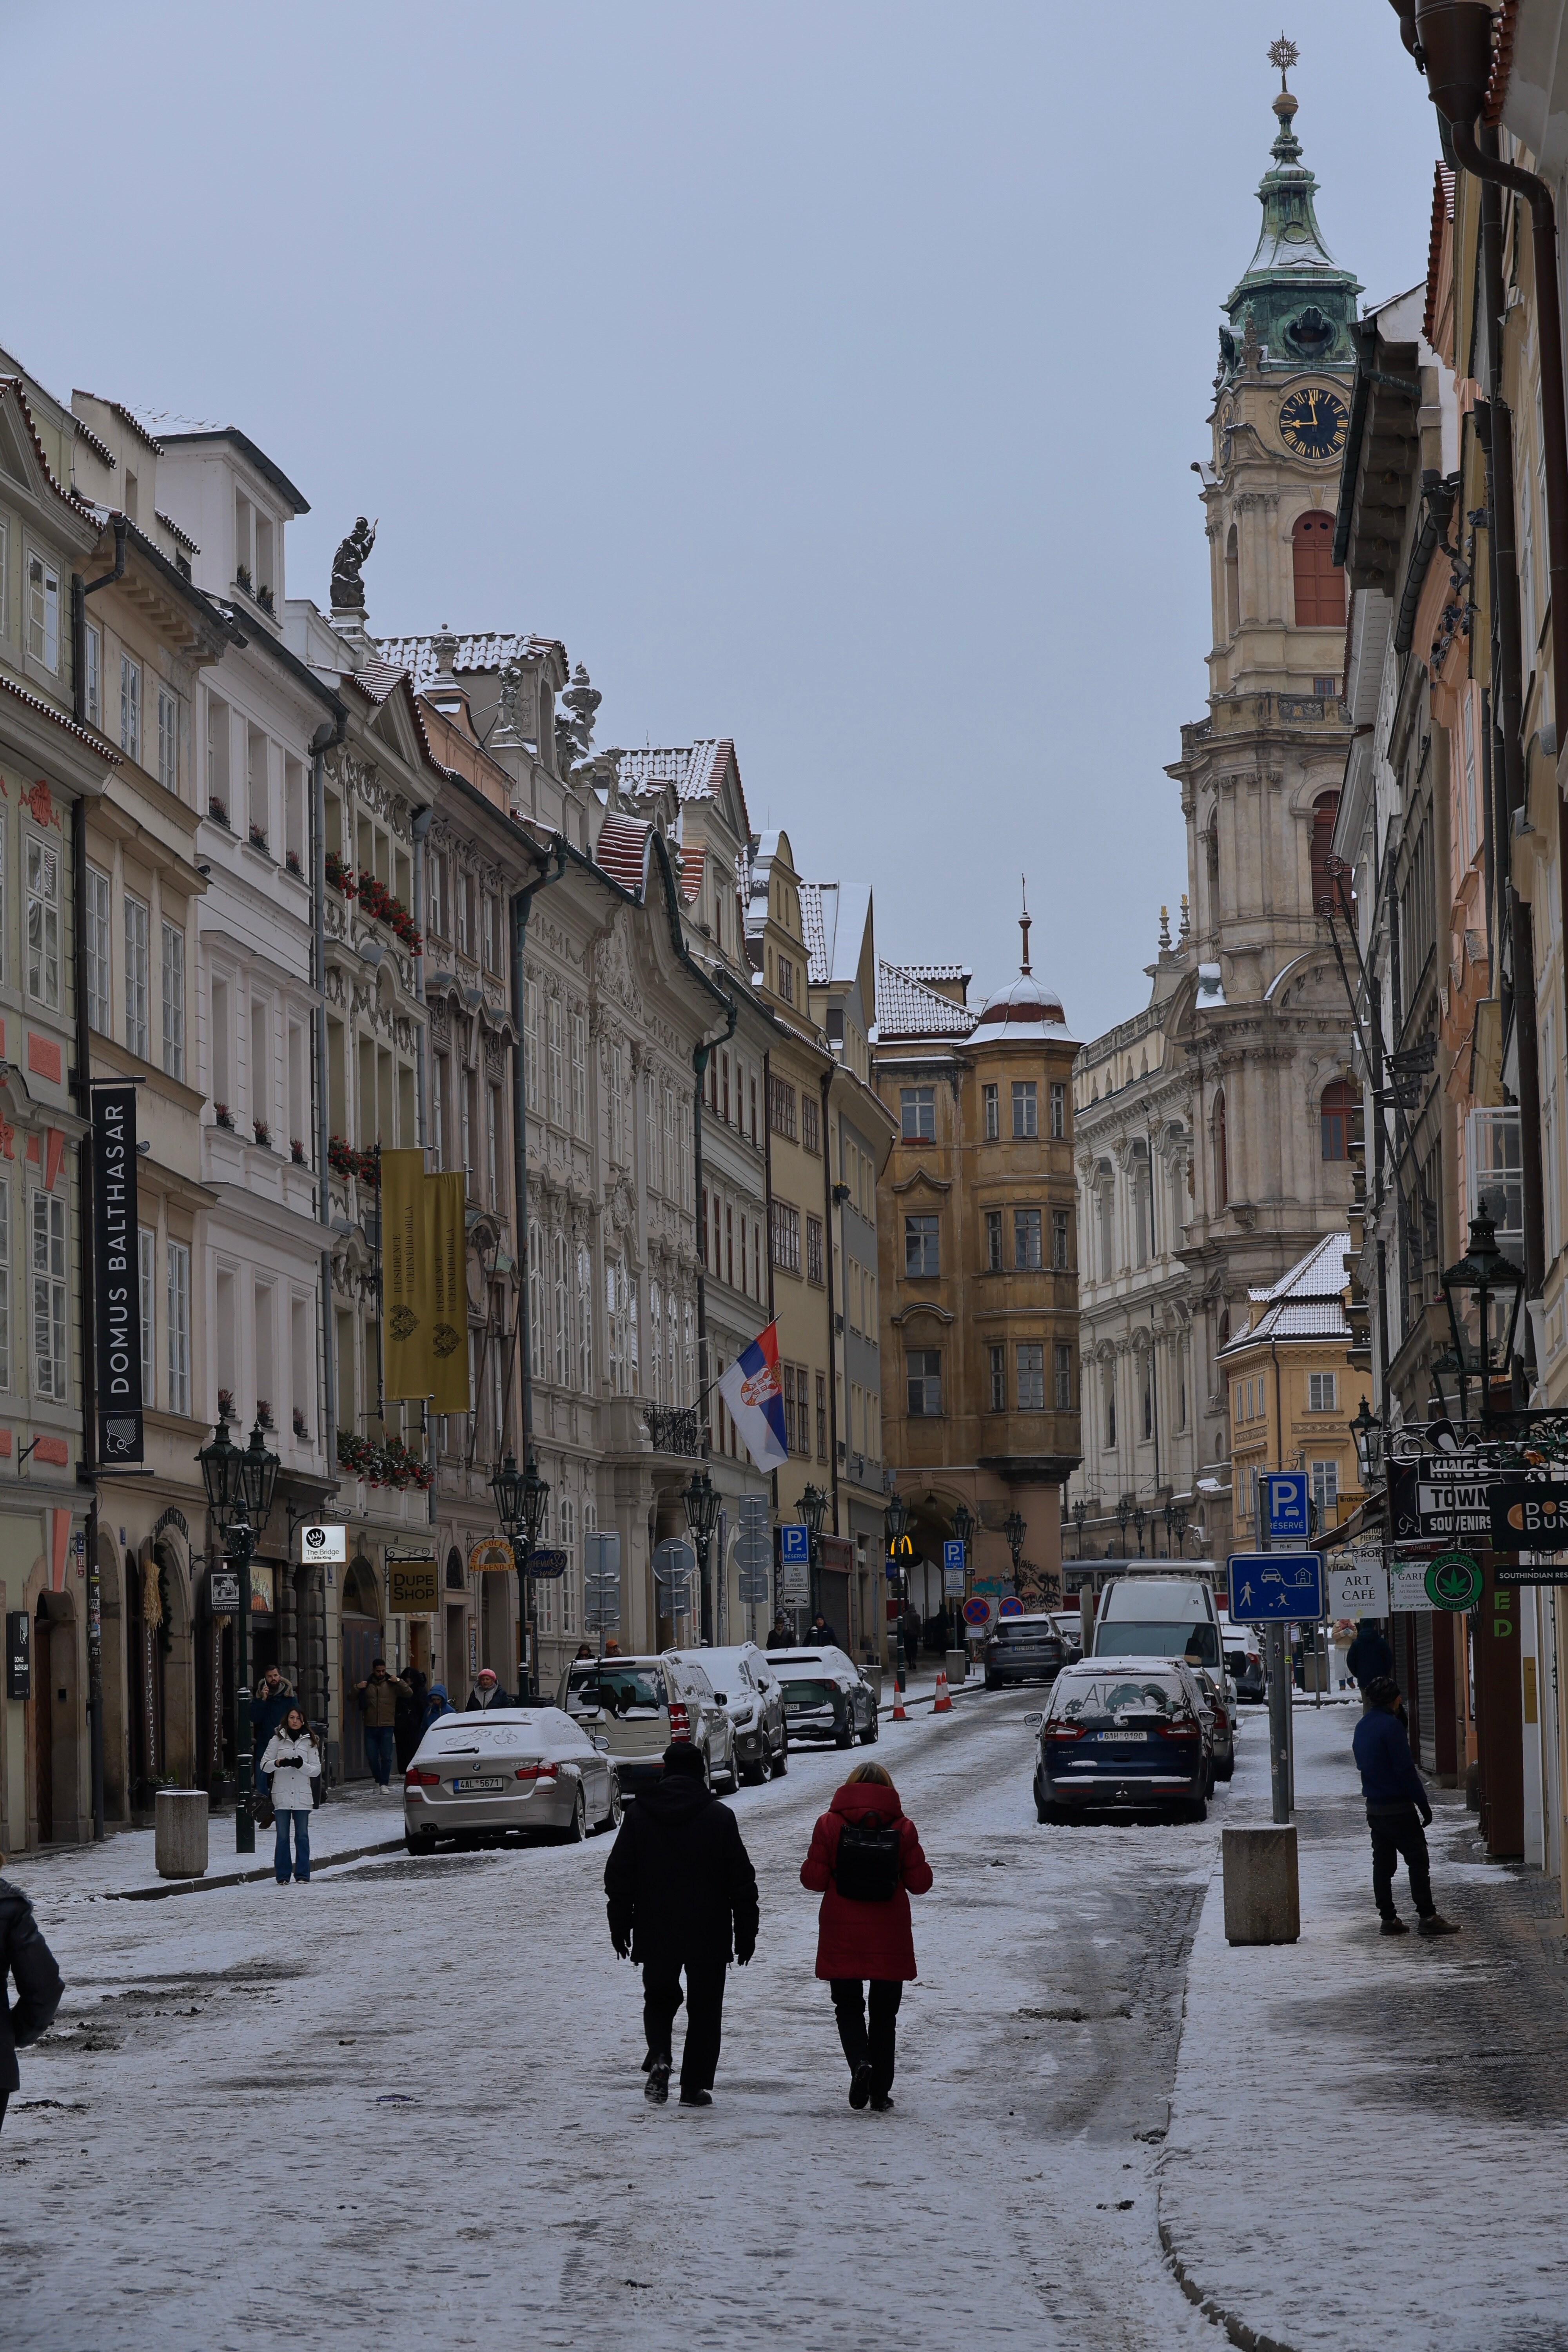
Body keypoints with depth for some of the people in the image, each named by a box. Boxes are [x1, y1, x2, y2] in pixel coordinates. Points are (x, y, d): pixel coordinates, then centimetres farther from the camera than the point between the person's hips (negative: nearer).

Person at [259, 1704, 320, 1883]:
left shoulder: (310, 1742, 8)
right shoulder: (277, 1740, 6)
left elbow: (317, 1770, 6)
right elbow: (264, 1764, 4)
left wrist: (302, 1765, -13)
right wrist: (278, 1763, -16)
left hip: (302, 1796, 1)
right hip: (282, 1796, -1)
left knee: (302, 1836, 0)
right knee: (282, 1837, 0)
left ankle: (302, 1874, 7)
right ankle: (282, 1875, 5)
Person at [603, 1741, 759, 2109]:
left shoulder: (639, 1815, 1)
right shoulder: (719, 1817, -4)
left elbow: (619, 1877, 4)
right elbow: (741, 1881, -3)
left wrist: (620, 1927, 12)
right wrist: (746, 1933, 4)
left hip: (655, 1932, 2)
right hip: (709, 1935, -1)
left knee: (658, 1997, 17)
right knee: (704, 2008, 7)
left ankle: (659, 2058, -9)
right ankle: (695, 2086, 4)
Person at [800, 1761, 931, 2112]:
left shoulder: (830, 1824, -5)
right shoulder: (902, 1827, -4)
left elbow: (814, 1879, -6)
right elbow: (919, 1882, -2)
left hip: (841, 1937, -1)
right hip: (889, 1939, 1)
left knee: (848, 2007, 11)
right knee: (884, 2013, 12)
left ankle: (860, 2062, -17)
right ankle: (880, 2092, 12)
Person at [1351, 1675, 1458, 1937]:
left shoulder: (1362, 1727, 12)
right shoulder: (1391, 1725, -15)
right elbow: (1406, 1769, -17)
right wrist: (1424, 1804, -13)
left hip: (1374, 1807, 8)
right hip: (1399, 1807, -8)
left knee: (1382, 1864, 10)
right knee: (1418, 1861, -5)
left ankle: (1388, 1918, 10)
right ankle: (1428, 1917, -8)